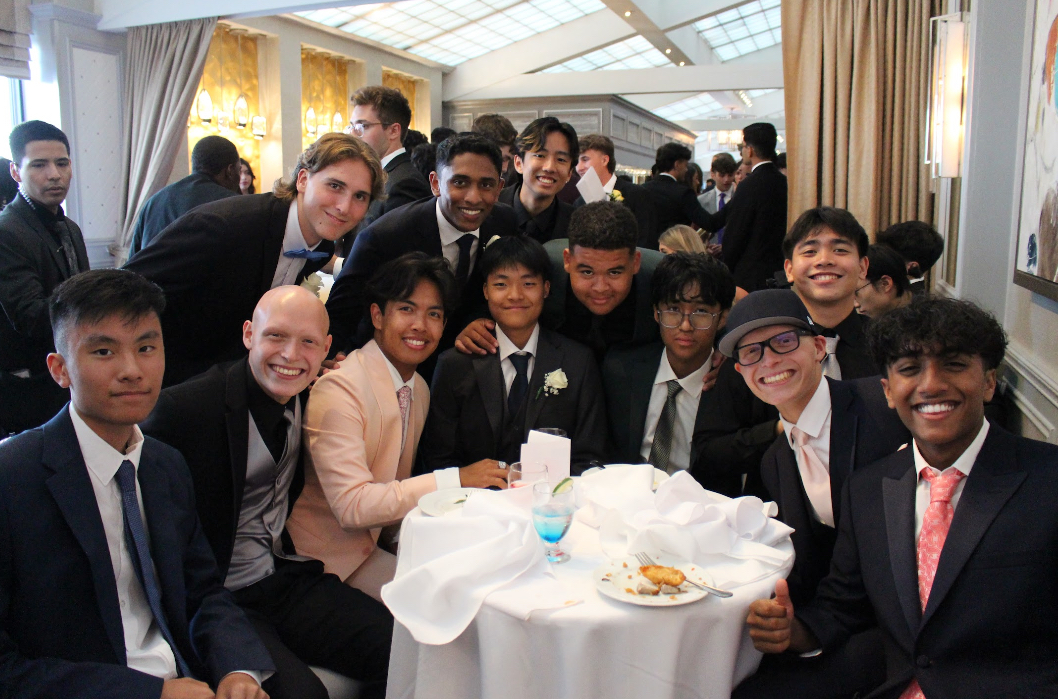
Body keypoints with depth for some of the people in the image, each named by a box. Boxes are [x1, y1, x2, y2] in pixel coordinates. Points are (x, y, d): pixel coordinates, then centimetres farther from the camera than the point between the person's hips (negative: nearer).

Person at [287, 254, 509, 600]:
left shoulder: (420, 390, 8)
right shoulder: (338, 389, -20)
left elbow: (397, 489, 9)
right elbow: (351, 505, -25)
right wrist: (455, 480, -26)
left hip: (380, 538, 8)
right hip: (331, 555, -7)